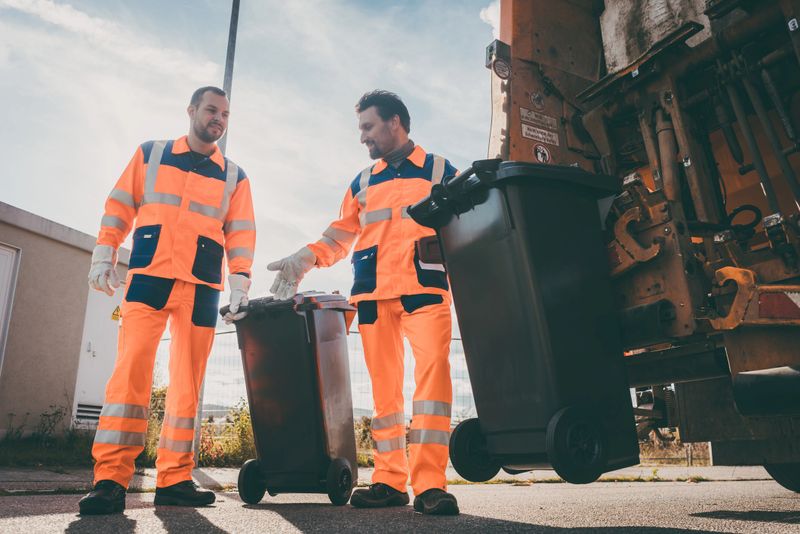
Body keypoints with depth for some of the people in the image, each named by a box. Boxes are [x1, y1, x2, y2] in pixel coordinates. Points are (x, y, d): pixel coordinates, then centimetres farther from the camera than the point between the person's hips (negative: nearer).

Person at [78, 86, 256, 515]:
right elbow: (120, 205, 10)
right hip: (148, 277, -1)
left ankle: (174, 479, 7)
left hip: (202, 287, 2)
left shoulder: (234, 177, 15)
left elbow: (241, 232, 8)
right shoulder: (150, 154, 14)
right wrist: (104, 253, -1)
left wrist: (240, 280, -4)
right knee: (131, 370, -11)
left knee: (188, 382, 1)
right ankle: (111, 478, -7)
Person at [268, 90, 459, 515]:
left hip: (425, 288, -3)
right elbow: (340, 235, 18)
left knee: (432, 372, -17)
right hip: (373, 293, 3)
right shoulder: (362, 183, 23)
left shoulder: (440, 171, 13)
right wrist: (303, 260, 3)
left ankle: (430, 484, -14)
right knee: (384, 386, 2)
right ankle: (390, 480, 9)